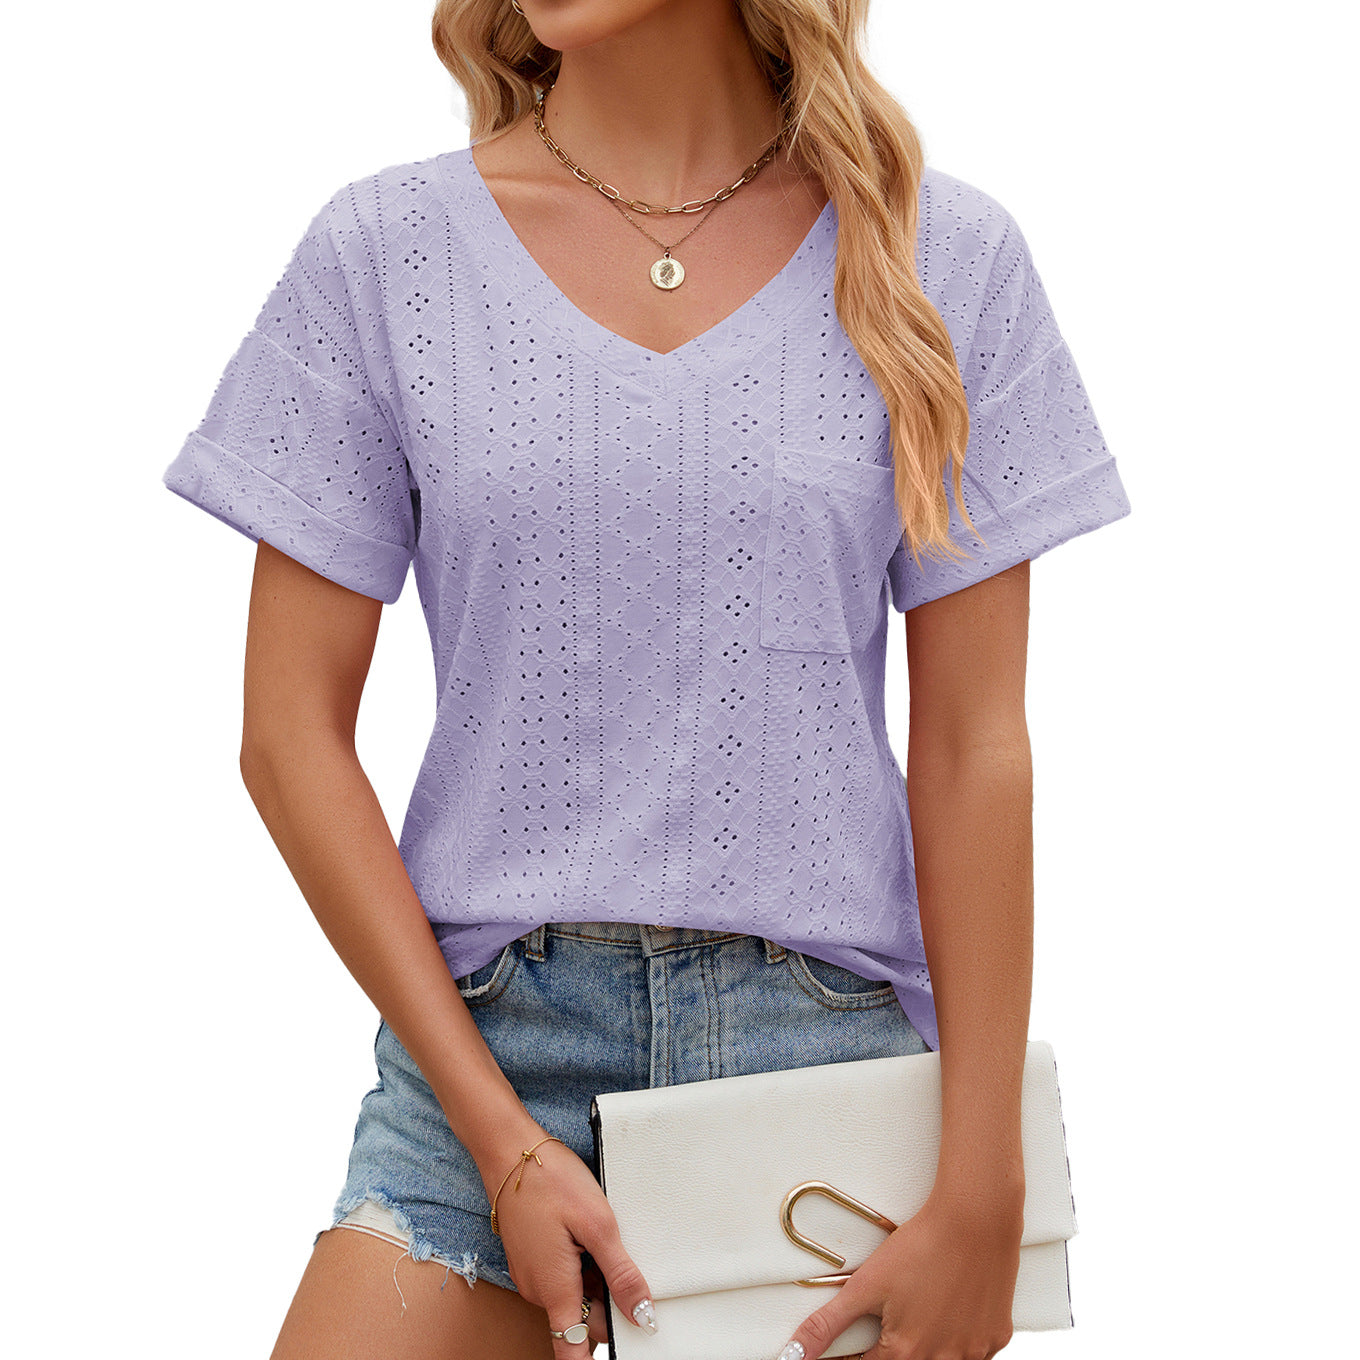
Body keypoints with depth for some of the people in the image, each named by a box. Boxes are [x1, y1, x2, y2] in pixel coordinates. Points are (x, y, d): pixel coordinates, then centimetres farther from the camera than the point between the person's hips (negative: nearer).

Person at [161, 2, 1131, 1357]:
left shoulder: (944, 260, 1)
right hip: (488, 1033, 0)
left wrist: (981, 1194, -3)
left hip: (828, 1038, 0)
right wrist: (500, 1140, -6)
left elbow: (972, 747, -1)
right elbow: (291, 734, -1)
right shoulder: (385, 248, 0)